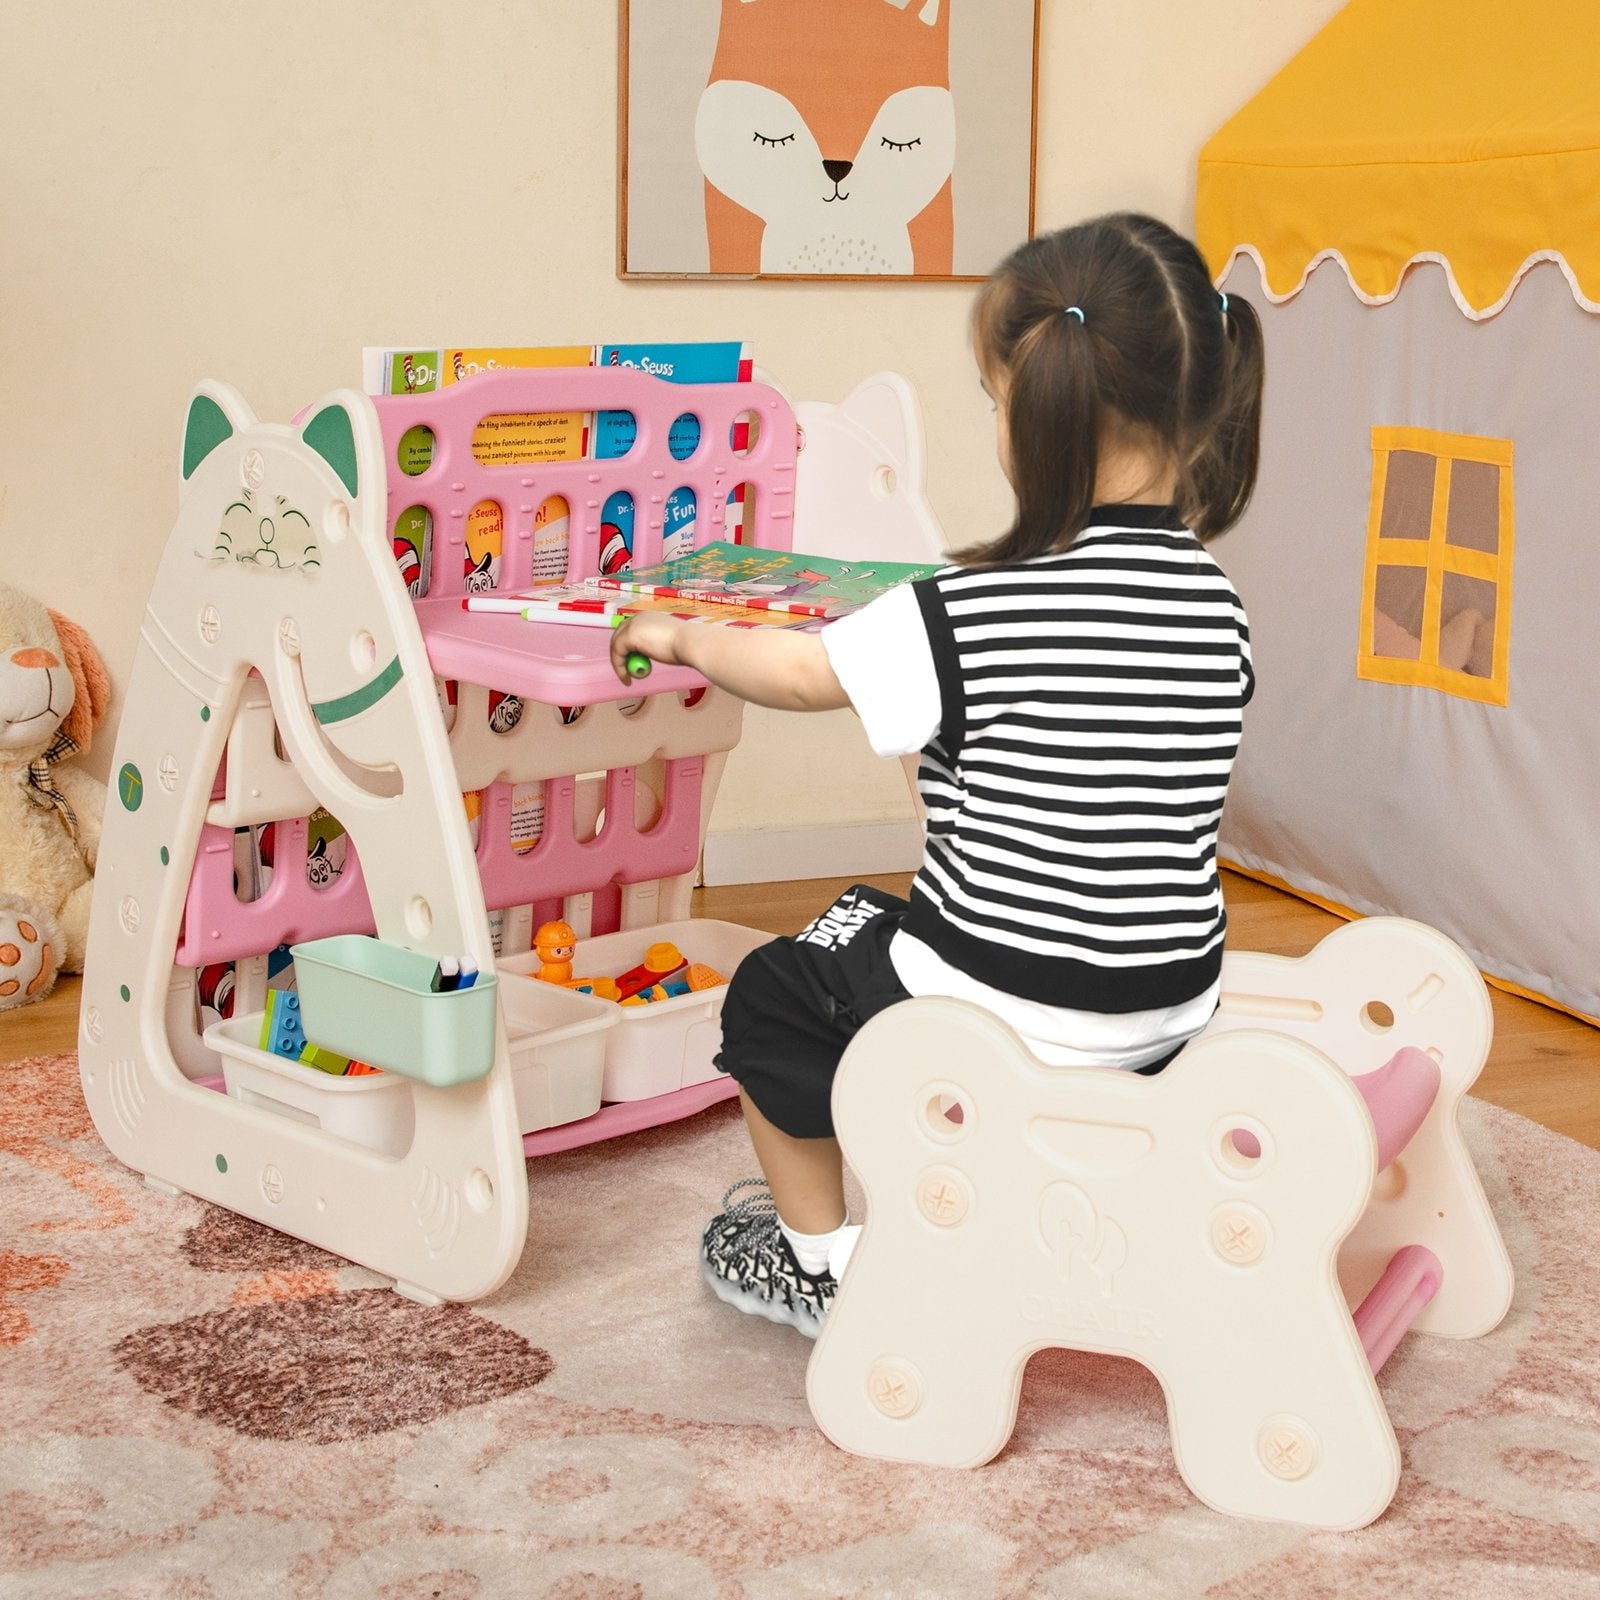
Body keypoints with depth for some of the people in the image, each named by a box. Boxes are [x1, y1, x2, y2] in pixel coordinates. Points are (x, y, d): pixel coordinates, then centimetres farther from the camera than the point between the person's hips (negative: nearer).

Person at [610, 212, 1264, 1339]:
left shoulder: (978, 614, -22)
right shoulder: (1217, 606, -4)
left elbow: (801, 673, -9)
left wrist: (680, 637, 10)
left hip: (1003, 1014, -6)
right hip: (1171, 1017, 7)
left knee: (771, 1001, 18)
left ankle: (818, 1261, 30)